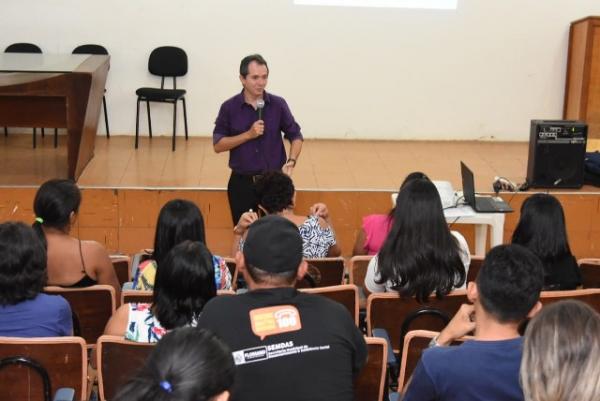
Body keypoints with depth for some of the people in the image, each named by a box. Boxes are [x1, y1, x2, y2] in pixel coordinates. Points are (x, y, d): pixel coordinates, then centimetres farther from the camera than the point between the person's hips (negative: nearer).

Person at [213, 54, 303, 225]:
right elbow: (218, 145, -5)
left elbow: (296, 136, 5)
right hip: (241, 183, 0)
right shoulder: (229, 107, -5)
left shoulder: (278, 104, -3)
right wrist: (248, 135, -16)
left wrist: (291, 162, -13)